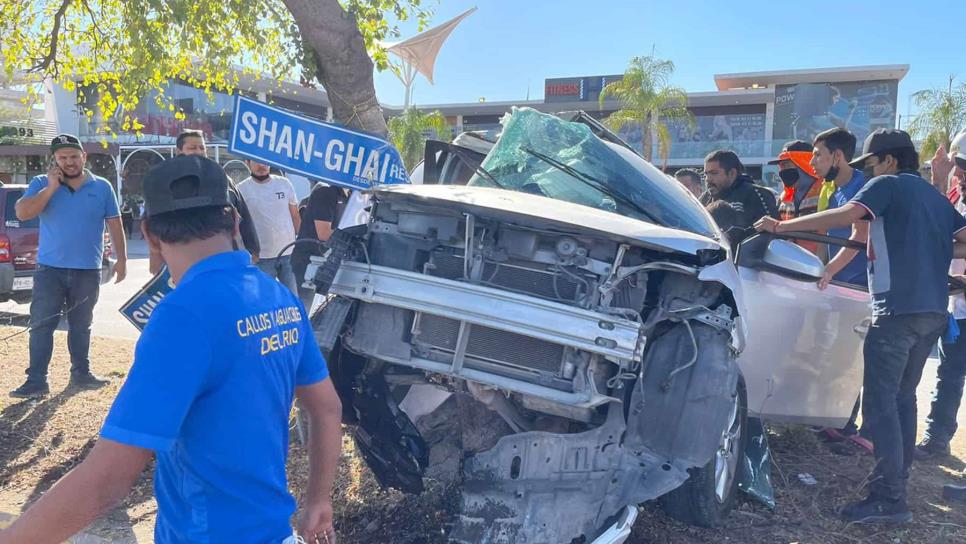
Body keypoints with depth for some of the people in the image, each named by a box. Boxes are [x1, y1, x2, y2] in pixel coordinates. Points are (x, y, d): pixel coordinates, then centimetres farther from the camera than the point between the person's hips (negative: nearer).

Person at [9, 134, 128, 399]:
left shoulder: (102, 187, 2)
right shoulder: (41, 184, 0)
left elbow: (115, 225, 5)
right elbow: (22, 213, -13)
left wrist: (121, 259, 1)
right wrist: (51, 187, -17)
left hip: (88, 270, 1)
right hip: (50, 269, -1)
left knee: (81, 325, 13)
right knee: (41, 325, -2)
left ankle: (81, 373, 24)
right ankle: (36, 380, 3)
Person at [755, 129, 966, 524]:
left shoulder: (888, 185, -1)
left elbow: (845, 216, -17)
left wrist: (781, 227, -16)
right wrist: (928, 251, 19)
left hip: (898, 308, -9)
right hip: (932, 311, 9)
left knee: (880, 400, -9)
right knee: (903, 396, 18)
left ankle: (888, 499, -11)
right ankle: (897, 483, 25)